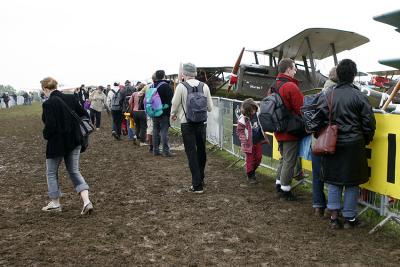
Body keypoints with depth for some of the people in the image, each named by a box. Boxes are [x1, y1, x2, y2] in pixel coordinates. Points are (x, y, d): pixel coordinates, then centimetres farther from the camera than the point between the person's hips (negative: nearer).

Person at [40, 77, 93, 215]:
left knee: (51, 172, 16)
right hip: (74, 141, 6)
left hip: (57, 143, -6)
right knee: (74, 171, 13)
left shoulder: (48, 104, -17)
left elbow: (50, 125, -23)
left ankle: (55, 203, 26)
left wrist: (46, 135, -2)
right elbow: (84, 115, 4)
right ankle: (86, 201, -2)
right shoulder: (71, 98, 1)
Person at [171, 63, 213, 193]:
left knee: (191, 153, 2)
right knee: (201, 151, 17)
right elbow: (210, 108, 5)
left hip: (187, 124, -3)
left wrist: (173, 115, 19)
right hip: (202, 123, 4)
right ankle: (200, 179, 33)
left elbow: (175, 105, -2)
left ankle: (197, 185, 1)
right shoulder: (204, 86, 0)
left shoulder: (181, 86, -10)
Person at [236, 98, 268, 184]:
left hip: (258, 142, 5)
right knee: (250, 160, 5)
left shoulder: (258, 115, -3)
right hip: (249, 143, -5)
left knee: (258, 158, 13)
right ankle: (250, 176, 21)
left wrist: (263, 138, 8)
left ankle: (253, 171, 36)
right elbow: (239, 130, -11)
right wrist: (244, 139, -21)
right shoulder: (242, 119, -17)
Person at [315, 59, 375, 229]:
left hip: (332, 144, 3)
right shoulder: (359, 96, -8)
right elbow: (369, 122, -4)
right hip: (353, 145, -3)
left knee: (333, 181, 12)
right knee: (352, 183, 9)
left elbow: (318, 118, -2)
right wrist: (365, 141, 12)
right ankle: (349, 218, 17)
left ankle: (334, 217, 14)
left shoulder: (328, 94, -1)